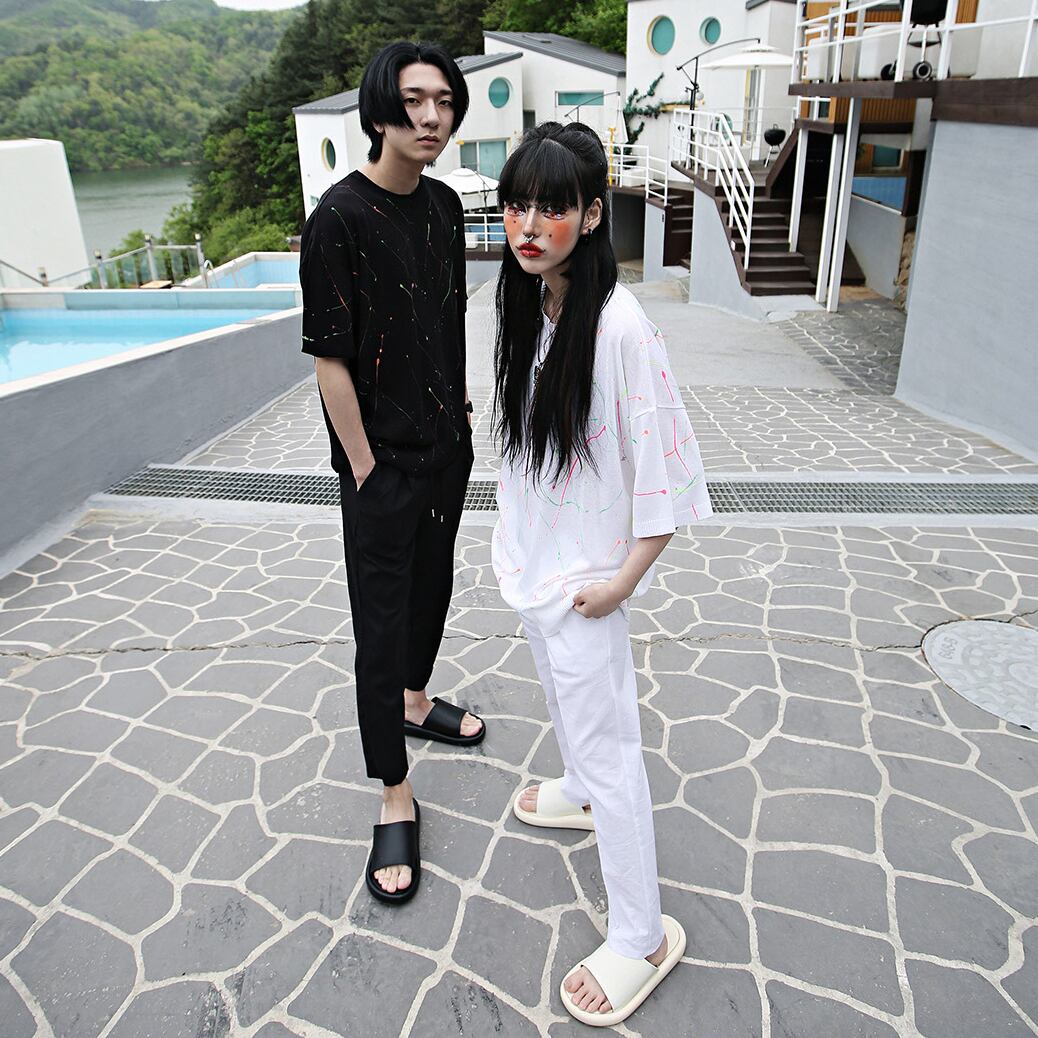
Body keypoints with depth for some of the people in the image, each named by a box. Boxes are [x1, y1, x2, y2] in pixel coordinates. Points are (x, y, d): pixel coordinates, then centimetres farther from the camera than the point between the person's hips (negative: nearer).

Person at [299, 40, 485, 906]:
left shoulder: (444, 205, 5)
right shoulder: (340, 217, -17)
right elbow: (331, 359, -17)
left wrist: (461, 408, 12)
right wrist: (366, 469, -15)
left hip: (446, 444, 7)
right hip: (383, 458, -7)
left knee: (433, 582, 21)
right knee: (382, 618, 1)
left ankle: (414, 702, 47)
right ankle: (395, 797, 16)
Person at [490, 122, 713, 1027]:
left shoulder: (619, 325, -25)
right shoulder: (527, 303, 0)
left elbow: (667, 467, -22)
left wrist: (623, 578, -17)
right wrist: (516, 535, 15)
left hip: (584, 572, -8)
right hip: (530, 553, 8)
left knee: (605, 738, 2)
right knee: (563, 694, 28)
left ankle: (642, 935, 20)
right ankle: (581, 793, 56)